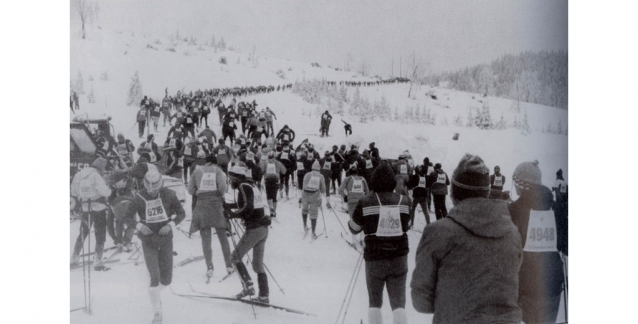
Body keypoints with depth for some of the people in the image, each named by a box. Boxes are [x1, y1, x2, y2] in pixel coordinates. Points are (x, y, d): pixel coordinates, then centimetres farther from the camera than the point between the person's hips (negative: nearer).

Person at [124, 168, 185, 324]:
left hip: (166, 240, 2)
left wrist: (170, 225, -18)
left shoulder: (168, 195, -9)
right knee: (155, 277, -12)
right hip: (148, 242, -2)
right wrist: (139, 226, -22)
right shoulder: (139, 198, -11)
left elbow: (181, 213, -1)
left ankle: (154, 293, 39)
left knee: (166, 279, 4)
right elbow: (127, 217, -3)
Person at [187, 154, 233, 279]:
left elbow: (190, 190, 6)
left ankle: (209, 267, -8)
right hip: (217, 203, 0)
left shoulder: (197, 171, 9)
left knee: (206, 238, 3)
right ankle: (229, 265, 10)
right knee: (222, 236, 10)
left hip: (202, 204, 0)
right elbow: (223, 186, -10)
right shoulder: (217, 170, 5)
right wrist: (221, 193, 10)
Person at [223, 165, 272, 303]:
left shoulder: (243, 187, -11)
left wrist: (231, 214, -11)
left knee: (235, 257, 6)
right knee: (258, 263, 14)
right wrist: (228, 205, 37)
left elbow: (247, 210, -22)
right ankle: (264, 295, 14)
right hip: (263, 228, 9)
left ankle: (248, 286, -1)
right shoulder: (251, 185, 15)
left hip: (253, 229, -9)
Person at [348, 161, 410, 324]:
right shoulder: (404, 201, -5)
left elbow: (354, 229, 1)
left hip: (374, 258, -1)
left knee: (374, 301, 17)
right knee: (398, 302, 10)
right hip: (399, 257, 1)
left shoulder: (365, 202, -10)